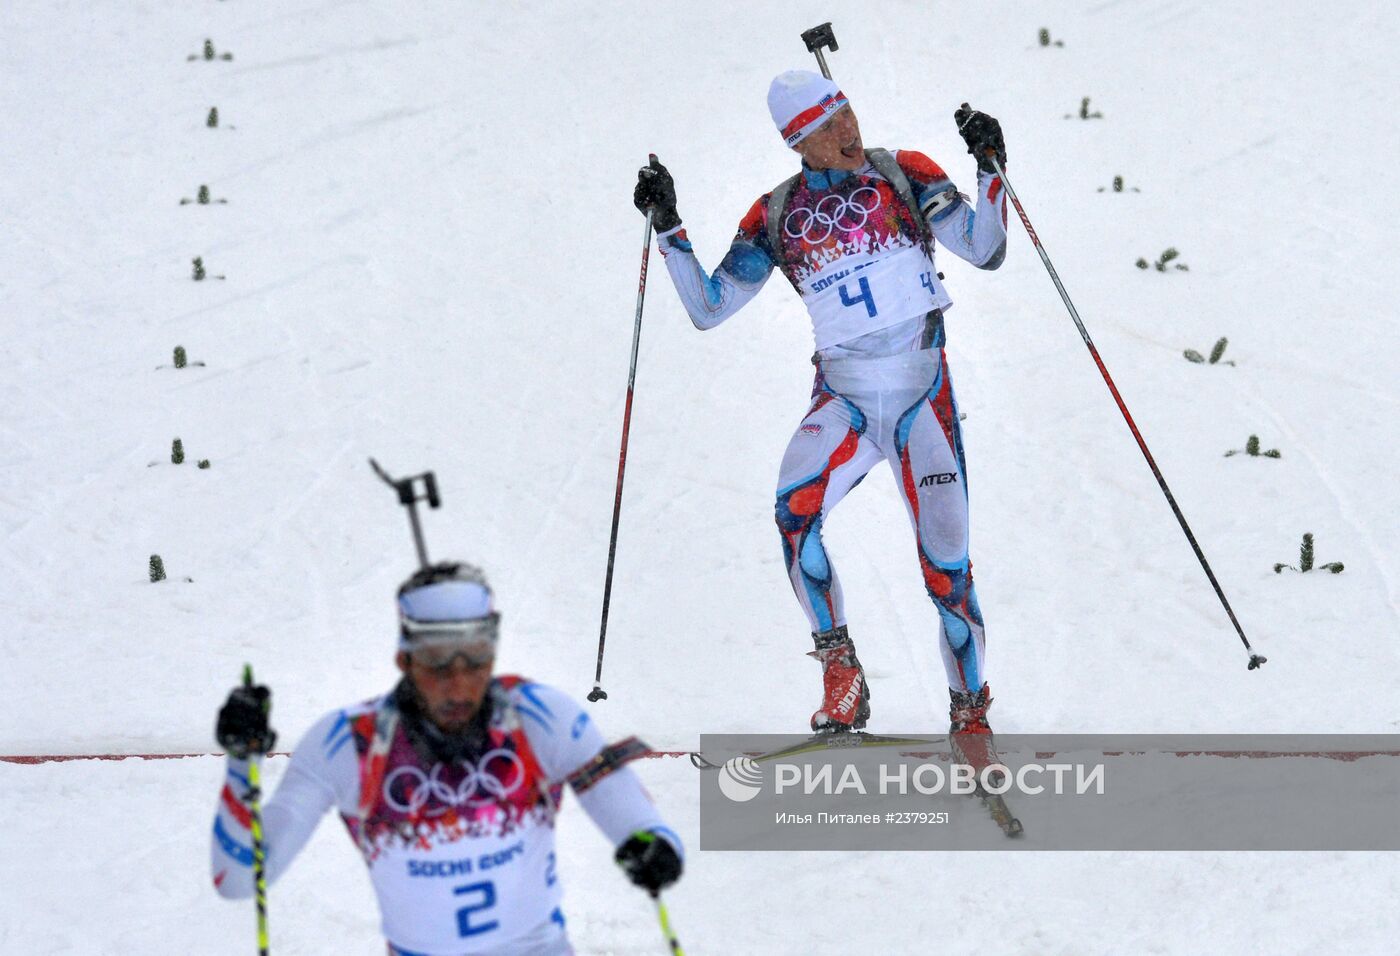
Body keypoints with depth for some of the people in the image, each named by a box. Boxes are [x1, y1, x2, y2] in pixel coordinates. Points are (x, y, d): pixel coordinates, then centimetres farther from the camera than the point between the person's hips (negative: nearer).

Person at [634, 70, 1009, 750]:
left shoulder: (903, 176, 2)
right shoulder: (776, 216, 5)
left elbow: (984, 252, -3)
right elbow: (708, 309, 5)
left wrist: (989, 169, -16)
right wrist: (668, 228, -4)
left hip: (922, 393, -1)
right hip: (843, 395, 1)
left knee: (946, 560, -6)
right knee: (795, 509, -29)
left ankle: (970, 706, 13)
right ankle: (838, 662, -15)